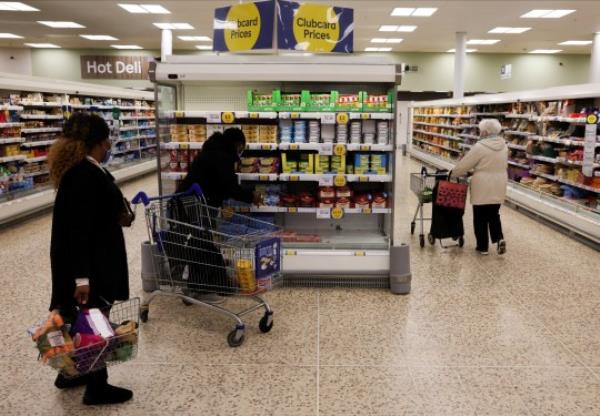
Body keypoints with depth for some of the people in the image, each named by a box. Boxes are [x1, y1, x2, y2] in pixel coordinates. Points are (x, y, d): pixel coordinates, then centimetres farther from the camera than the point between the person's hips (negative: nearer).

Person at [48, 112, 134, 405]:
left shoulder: (82, 169, 7)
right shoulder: (85, 175, -24)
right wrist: (82, 276, -27)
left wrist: (116, 218, 19)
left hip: (93, 258, 10)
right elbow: (77, 229, -27)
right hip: (90, 262, -10)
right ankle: (96, 388, 20)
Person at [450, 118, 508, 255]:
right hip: (498, 187, 6)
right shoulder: (503, 146, 4)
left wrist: (454, 174, 7)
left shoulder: (480, 147, -17)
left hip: (482, 188, -6)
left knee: (480, 217, 6)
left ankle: (483, 247, 12)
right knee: (494, 215, 20)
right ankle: (499, 238, 3)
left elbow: (464, 164, -11)